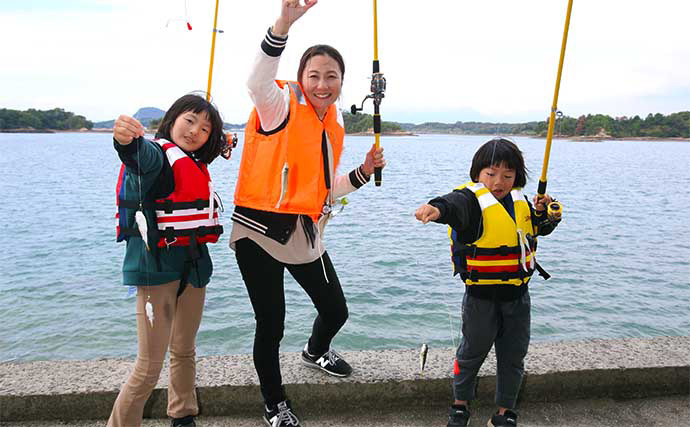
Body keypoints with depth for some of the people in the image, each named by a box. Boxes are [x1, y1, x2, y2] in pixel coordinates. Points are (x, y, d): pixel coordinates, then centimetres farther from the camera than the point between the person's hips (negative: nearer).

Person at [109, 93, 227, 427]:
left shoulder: (197, 165, 10)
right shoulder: (157, 155, -13)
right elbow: (142, 156, -38)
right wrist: (127, 141, -61)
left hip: (193, 268, 8)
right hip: (158, 268, -8)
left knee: (184, 352, 21)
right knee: (149, 367, -4)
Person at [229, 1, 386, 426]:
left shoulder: (335, 125, 10)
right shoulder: (282, 105, -10)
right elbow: (258, 82, -36)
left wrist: (365, 171, 3)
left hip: (306, 234, 7)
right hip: (261, 232, -6)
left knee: (336, 311, 17)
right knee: (271, 326, 3)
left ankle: (316, 351, 53)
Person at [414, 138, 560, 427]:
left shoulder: (520, 202, 3)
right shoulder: (473, 199, -18)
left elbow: (542, 228, 18)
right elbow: (456, 205, -42)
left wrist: (545, 211, -5)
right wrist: (438, 208, -66)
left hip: (518, 294, 5)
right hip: (481, 296, -5)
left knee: (513, 356, 15)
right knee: (472, 352, 13)